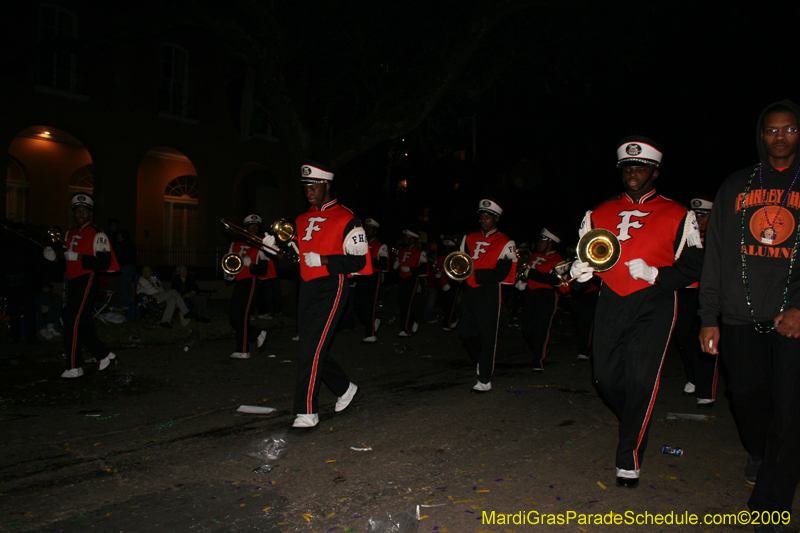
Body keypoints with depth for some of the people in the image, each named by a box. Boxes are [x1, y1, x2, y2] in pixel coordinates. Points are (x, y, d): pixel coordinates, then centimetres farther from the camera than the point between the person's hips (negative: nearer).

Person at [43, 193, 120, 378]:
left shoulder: (97, 234, -8)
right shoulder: (70, 234, 17)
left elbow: (105, 262, -18)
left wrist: (78, 257, -23)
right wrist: (54, 257, 4)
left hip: (88, 281, -8)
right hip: (73, 282, 8)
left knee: (73, 321, -11)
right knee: (81, 324, 10)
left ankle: (74, 367, -4)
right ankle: (104, 354, 24)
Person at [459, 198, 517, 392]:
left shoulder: (505, 243, -2)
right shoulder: (469, 239, 15)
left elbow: (501, 274, -10)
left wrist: (474, 274, -17)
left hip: (489, 294, -5)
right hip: (470, 292, 6)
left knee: (487, 336, -3)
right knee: (466, 334, 8)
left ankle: (485, 380, 3)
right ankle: (481, 364, 33)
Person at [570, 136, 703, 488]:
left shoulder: (677, 216, 4)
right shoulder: (599, 214, 14)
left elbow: (693, 268, 1)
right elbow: (583, 257, 17)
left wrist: (654, 274, -16)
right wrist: (579, 271, -6)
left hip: (653, 305, -3)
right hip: (610, 304, 4)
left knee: (641, 379, -10)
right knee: (605, 378, 4)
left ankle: (629, 459, 5)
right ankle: (637, 425, 35)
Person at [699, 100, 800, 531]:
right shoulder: (736, 186, 11)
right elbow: (715, 254, 9)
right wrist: (709, 318, 4)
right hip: (740, 318, 2)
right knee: (746, 395, 11)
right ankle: (758, 452, 45)